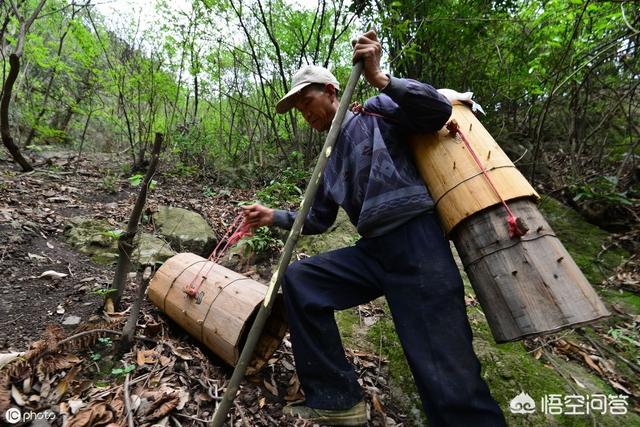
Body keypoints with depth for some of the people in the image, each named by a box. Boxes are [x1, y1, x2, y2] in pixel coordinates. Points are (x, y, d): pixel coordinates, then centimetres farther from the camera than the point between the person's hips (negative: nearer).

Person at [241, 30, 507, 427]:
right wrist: (274, 217, 12)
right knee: (298, 279, -2)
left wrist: (380, 78, -18)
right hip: (374, 252, 7)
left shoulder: (377, 113, 5)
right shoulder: (331, 160, 22)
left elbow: (439, 111, -10)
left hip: (416, 245, -7)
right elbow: (319, 220, 23)